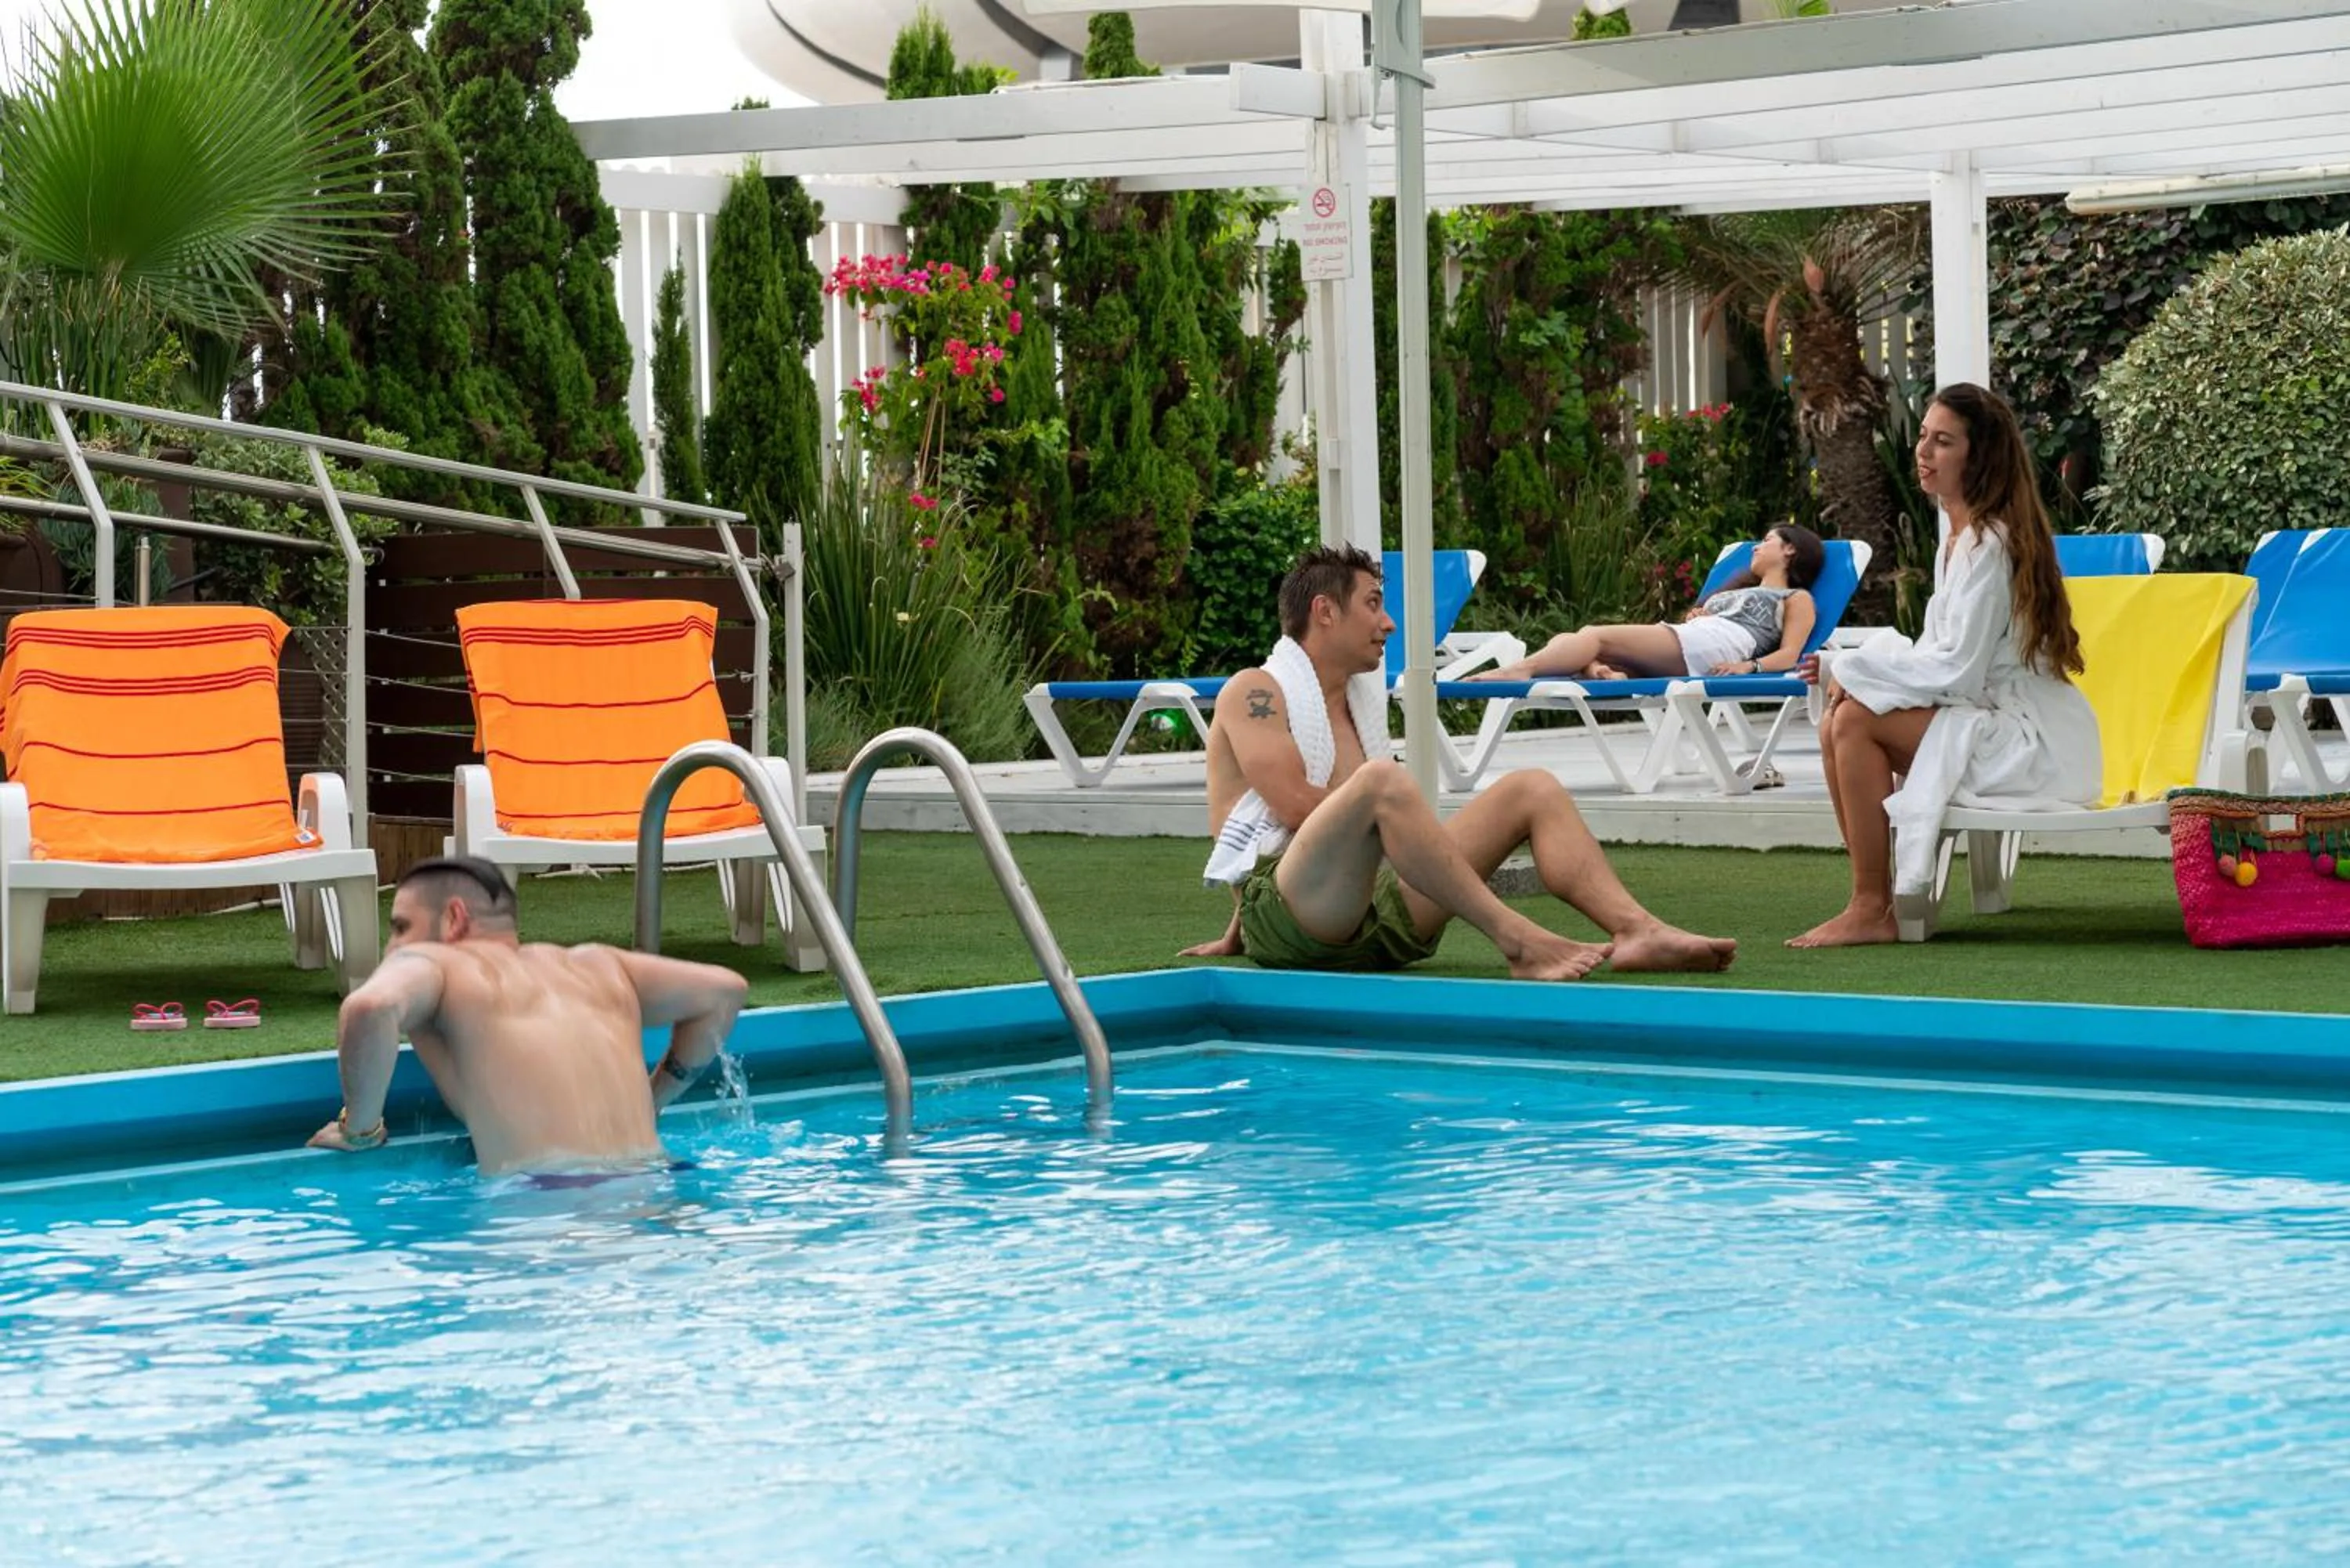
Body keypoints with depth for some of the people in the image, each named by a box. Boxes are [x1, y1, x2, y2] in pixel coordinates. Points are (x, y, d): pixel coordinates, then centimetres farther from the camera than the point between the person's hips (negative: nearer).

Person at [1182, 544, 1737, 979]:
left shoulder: (1359, 701, 25)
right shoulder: (1254, 692, 2)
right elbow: (1296, 807, -13)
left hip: (1379, 913, 8)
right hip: (1281, 915, -8)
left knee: (1533, 791, -1)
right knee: (1382, 781, -35)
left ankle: (1637, 930, -26)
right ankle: (1518, 941, -40)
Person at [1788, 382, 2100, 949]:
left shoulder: (1991, 544, -16)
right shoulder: (1959, 540, 14)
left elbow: (1957, 670, -20)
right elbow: (1943, 658, 15)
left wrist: (1855, 671, -10)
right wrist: (1845, 668, 2)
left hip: (2032, 743, -9)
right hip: (1993, 728, 9)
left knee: (1857, 719, -19)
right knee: (1837, 725, -1)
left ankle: (1873, 910, -14)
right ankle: (1879, 899, -1)